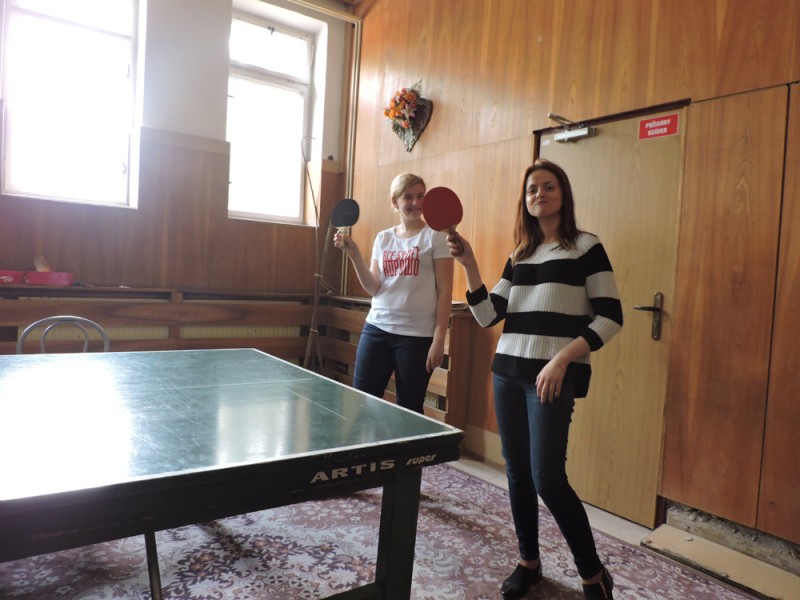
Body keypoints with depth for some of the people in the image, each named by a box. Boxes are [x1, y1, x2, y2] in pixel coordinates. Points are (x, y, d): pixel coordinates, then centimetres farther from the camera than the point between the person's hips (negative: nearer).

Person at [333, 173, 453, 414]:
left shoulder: (435, 236, -2)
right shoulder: (383, 238, 10)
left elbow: (444, 291, -5)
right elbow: (374, 289, 5)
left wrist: (438, 339, -11)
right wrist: (354, 255, -7)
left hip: (417, 335, -4)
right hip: (377, 328, 4)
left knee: (409, 409, 6)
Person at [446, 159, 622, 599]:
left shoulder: (586, 247, -1)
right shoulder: (519, 255, 14)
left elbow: (610, 317, -7)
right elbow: (488, 317, 7)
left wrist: (562, 358, -18)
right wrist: (468, 263, -3)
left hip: (555, 377, -5)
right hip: (508, 372, 6)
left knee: (548, 478, -9)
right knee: (517, 470, 11)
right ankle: (528, 562, 31)